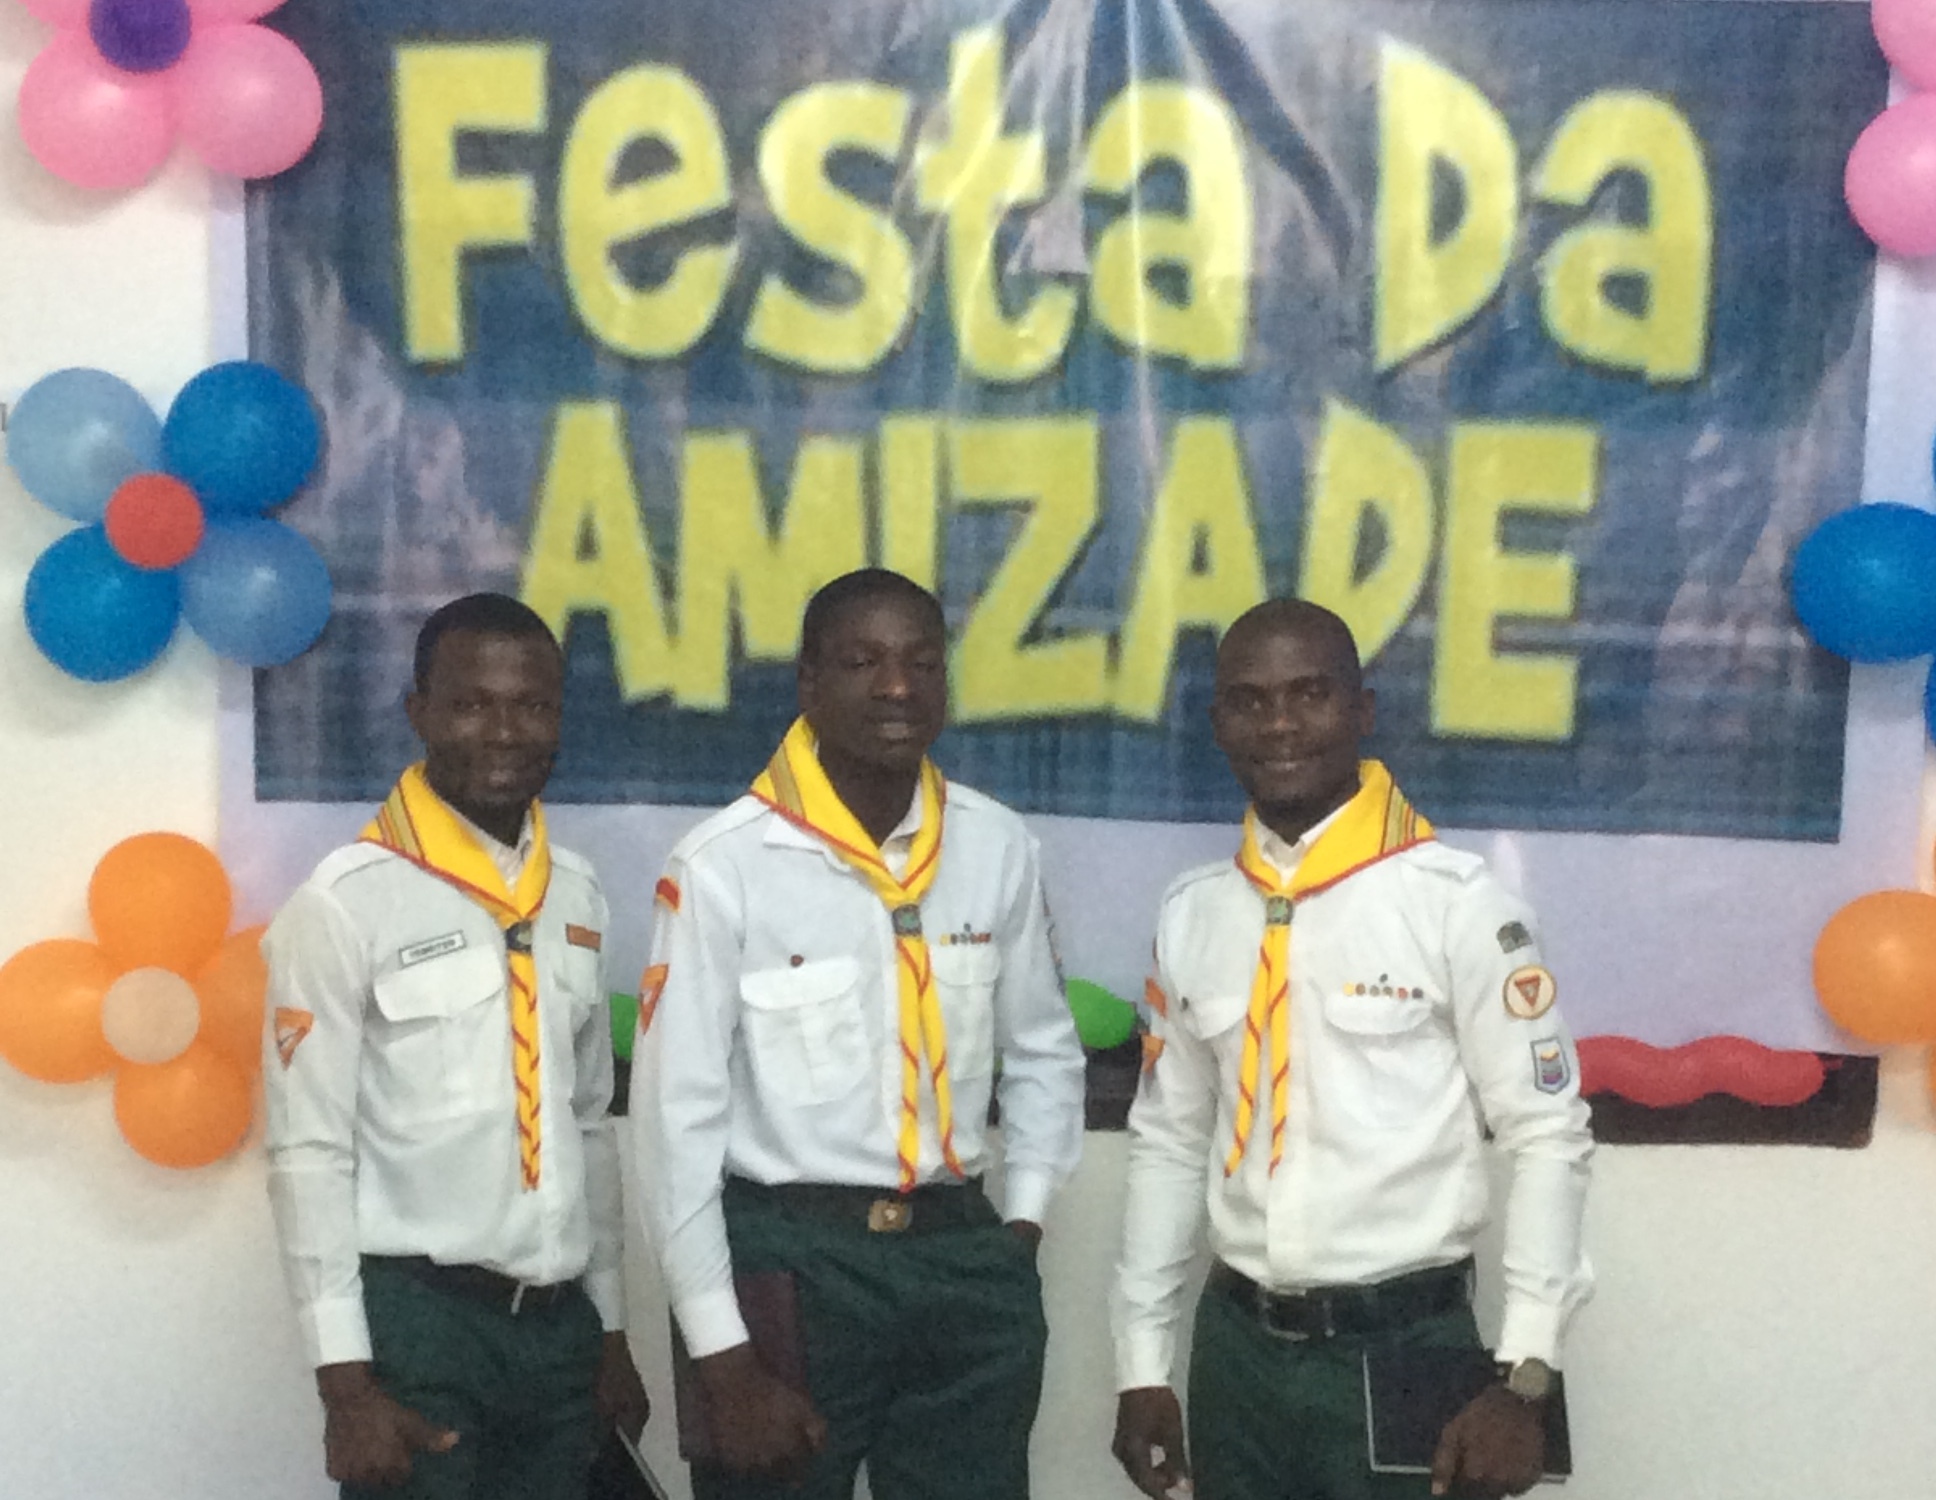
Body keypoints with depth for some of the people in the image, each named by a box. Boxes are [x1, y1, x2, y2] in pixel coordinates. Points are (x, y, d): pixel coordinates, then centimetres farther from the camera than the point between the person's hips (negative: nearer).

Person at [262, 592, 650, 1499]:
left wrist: (609, 1328, 15)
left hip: (558, 1321, 6)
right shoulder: (346, 905, -11)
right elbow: (309, 1154, -11)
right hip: (415, 1319, -5)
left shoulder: (577, 897, 7)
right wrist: (347, 1380, -13)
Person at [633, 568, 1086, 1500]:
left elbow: (1043, 1053, 13)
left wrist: (1021, 1227, 4)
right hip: (785, 1260, -4)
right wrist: (724, 1356, -9)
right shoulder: (724, 865, -13)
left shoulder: (997, 849, 0)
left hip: (962, 1258, 4)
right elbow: (678, 1117, -10)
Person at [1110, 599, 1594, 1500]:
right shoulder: (1191, 916, 3)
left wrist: (1525, 1375, -11)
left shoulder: (1456, 904, -11)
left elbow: (1549, 1137, -8)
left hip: (1402, 1348, -4)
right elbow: (1168, 1141, 9)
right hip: (1235, 1343, 4)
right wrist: (1141, 1363, 9)